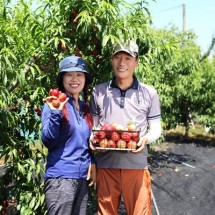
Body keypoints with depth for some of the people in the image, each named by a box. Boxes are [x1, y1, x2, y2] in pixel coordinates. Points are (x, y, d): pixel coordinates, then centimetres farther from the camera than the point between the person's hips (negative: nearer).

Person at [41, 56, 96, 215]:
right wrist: (55, 113, -25)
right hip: (61, 177, -6)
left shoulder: (85, 107, 11)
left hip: (83, 177, 6)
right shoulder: (54, 104, -7)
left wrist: (92, 163, 4)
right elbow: (49, 142, -14)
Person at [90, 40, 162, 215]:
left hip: (136, 165, -1)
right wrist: (92, 138, -8)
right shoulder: (98, 91, 6)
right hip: (106, 165, 1)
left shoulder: (149, 93, 3)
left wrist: (145, 139, -13)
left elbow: (156, 128, 8)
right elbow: (92, 124, 13)